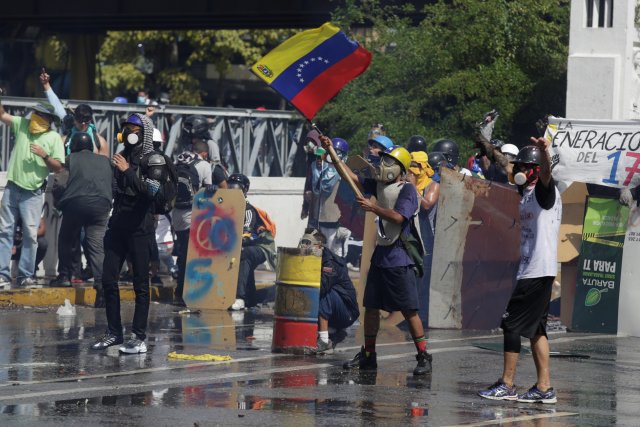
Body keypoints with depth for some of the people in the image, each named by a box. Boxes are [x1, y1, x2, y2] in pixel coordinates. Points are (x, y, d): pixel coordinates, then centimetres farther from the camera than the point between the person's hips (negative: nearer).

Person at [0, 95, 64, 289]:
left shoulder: (54, 138, -2)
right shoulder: (22, 124, 7)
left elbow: (58, 167, -4)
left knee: (30, 234, -3)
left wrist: (45, 155, -19)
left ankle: (26, 275, 2)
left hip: (33, 193, -3)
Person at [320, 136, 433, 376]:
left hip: (399, 258, -8)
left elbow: (398, 218, -23)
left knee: (409, 310, -8)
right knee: (371, 307, 11)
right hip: (380, 254, 8)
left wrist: (373, 208, -22)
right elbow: (351, 177, 15)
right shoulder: (379, 186, 11)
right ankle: (368, 355, 21)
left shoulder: (407, 190, -10)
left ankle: (423, 357, -4)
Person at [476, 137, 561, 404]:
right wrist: (493, 151, 46)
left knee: (512, 324, -7)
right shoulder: (525, 192, 16)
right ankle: (544, 388, 10)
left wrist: (543, 151, -52)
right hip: (529, 269, 10)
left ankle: (507, 385, -3)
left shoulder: (544, 191, -10)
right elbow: (509, 168, 35)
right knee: (534, 328, 9)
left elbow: (545, 172, -33)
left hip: (539, 270, -10)